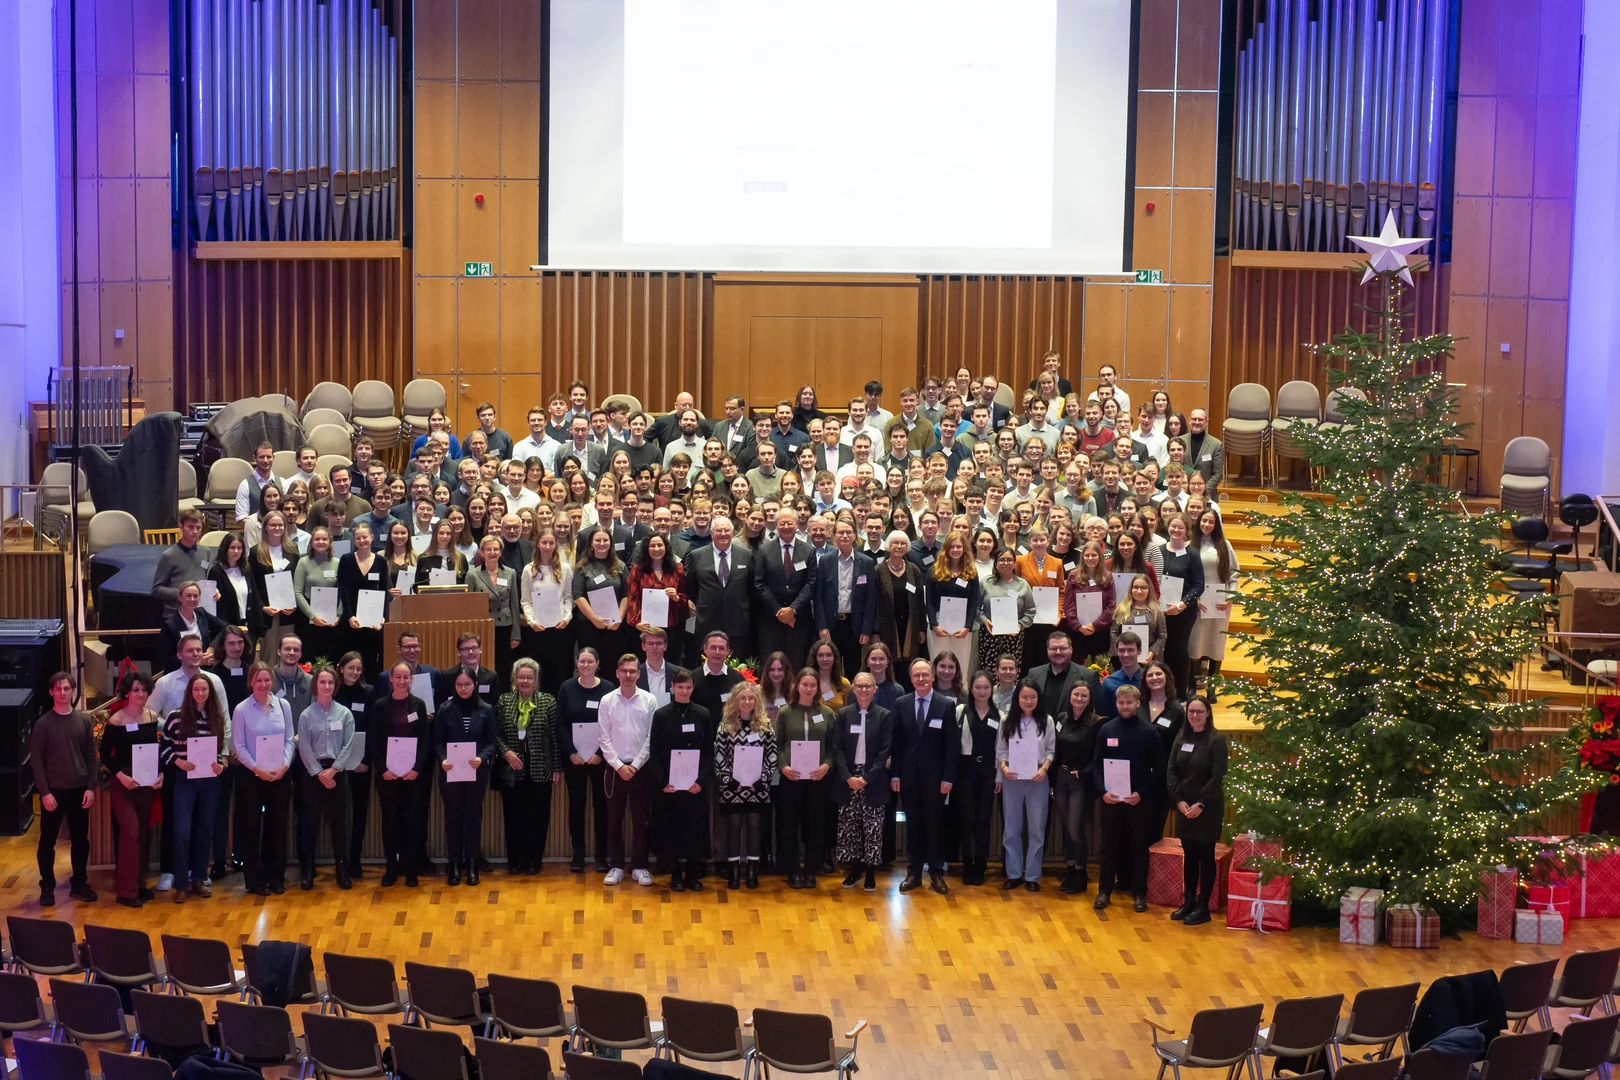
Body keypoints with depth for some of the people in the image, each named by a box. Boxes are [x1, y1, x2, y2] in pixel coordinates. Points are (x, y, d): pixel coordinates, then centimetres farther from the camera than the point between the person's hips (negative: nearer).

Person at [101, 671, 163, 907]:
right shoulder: (115, 721, -10)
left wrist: (160, 774, -4)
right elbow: (105, 755, -6)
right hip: (123, 782, -5)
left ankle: (140, 885, 19)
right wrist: (120, 776, -18)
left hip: (147, 782, 5)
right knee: (131, 831, -11)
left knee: (144, 832, 8)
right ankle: (127, 891, -5)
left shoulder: (153, 717, 4)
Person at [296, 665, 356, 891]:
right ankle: (307, 871, 10)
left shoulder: (345, 713, 2)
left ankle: (342, 870, 13)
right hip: (313, 773, -1)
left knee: (339, 821, 5)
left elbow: (348, 746, -2)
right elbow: (304, 749, -4)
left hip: (338, 772, 1)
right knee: (310, 821, 3)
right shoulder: (306, 715, -1)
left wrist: (333, 770, -11)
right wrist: (319, 773, -11)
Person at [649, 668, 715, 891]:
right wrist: (661, 782, -11)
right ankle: (676, 874, 11)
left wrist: (703, 780, -10)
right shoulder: (661, 715, 0)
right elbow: (654, 753, 0)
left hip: (697, 783, 1)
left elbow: (709, 752, 2)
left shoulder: (703, 714, 3)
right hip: (670, 783, -1)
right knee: (673, 827, 2)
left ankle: (693, 874, 11)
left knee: (696, 827, 2)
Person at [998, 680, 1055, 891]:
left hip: (1037, 780, -1)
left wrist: (1044, 768, -14)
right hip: (1012, 780, 1)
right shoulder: (1007, 721, 2)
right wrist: (1004, 767, -13)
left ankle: (1032, 875, 12)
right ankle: (1013, 874, 17)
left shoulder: (1046, 721, -1)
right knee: (1011, 828, 8)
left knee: (1037, 829, 4)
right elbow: (1001, 750, 4)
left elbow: (1051, 750, 1)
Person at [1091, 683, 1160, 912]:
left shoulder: (1148, 732, -2)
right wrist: (1103, 791, -11)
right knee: (1109, 845, 6)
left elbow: (1158, 768, -1)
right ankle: (1105, 890, 13)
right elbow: (1096, 764, 3)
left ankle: (1139, 892, 12)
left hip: (1138, 799, -1)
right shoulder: (1106, 730, 2)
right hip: (1111, 798, 1)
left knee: (1139, 846, 5)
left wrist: (1142, 793, -12)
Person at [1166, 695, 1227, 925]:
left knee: (1205, 857, 2)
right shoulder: (1181, 737, 6)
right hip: (1183, 806, 5)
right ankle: (1188, 902, 17)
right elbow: (1171, 770, 3)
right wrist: (1179, 800, -8)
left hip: (1208, 808, -5)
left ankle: (1202, 907, 7)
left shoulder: (1217, 740, -9)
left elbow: (1217, 777, -13)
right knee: (1188, 856, 10)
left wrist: (1201, 804, -17)